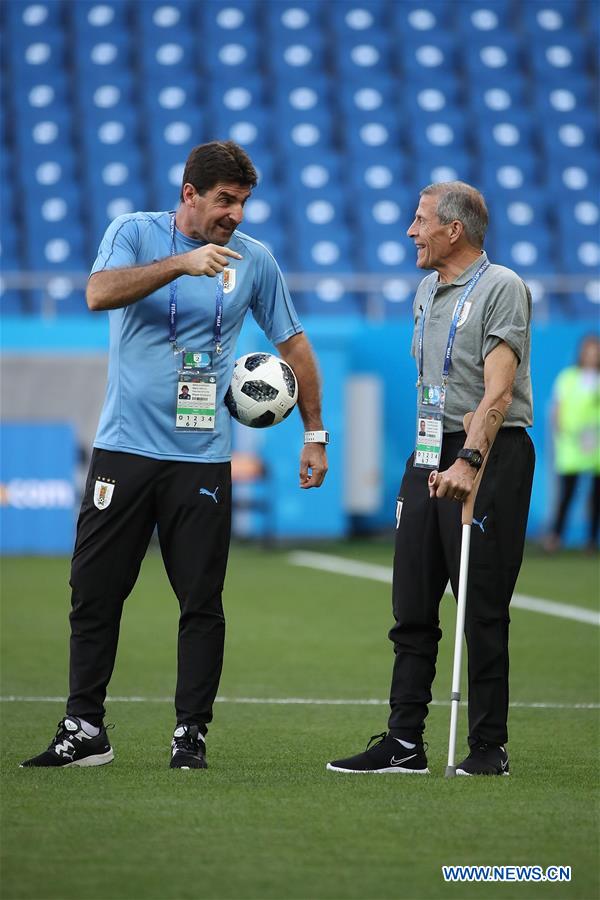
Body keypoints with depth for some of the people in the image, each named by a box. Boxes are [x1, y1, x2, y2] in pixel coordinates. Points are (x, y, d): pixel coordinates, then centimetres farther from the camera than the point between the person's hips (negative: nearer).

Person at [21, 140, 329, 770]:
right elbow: (100, 292, -18)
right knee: (94, 594, 1)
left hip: (202, 458, 1)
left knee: (201, 603, -1)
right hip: (124, 448, -1)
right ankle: (84, 731, 9)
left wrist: (314, 432, 13)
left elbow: (292, 342, 15)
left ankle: (191, 733, 8)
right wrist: (182, 262, -28)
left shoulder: (254, 259, 6)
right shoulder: (134, 233, 1)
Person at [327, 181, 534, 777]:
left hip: (489, 457, -8)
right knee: (412, 610, 6)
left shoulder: (501, 288, -10)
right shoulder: (427, 290, 16)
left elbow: (498, 391, -21)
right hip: (429, 456, 8)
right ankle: (404, 744, 9)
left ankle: (489, 746, 2)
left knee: (482, 613, -4)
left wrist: (468, 461, -32)